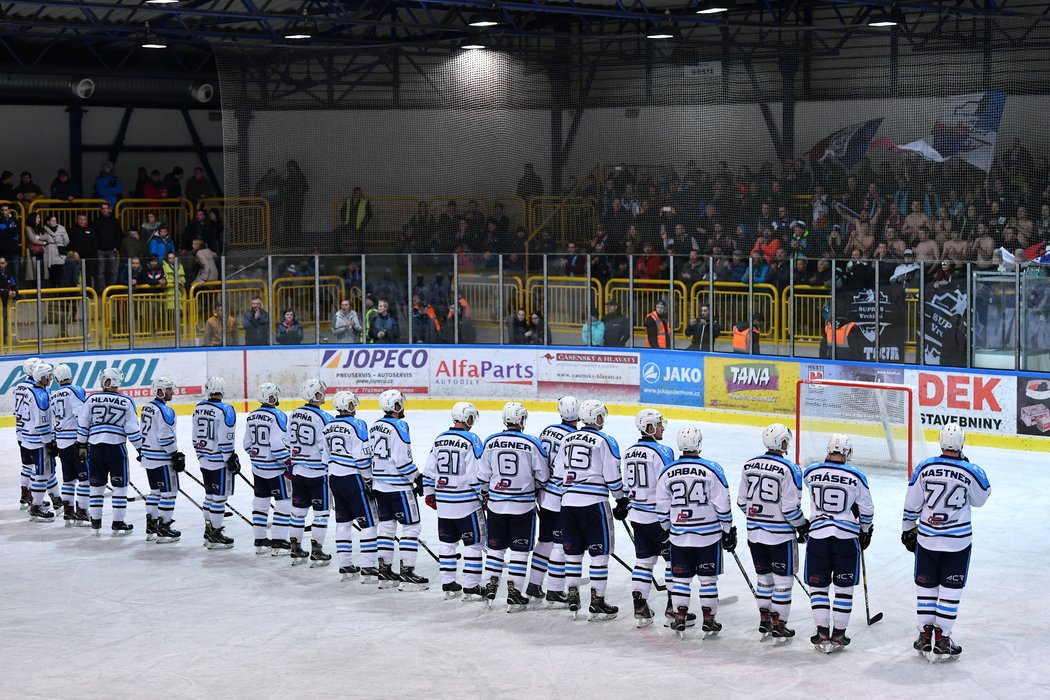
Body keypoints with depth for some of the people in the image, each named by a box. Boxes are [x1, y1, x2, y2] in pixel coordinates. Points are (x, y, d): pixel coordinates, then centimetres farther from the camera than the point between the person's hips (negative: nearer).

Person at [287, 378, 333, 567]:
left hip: (297, 472, 7)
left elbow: (289, 443, 12)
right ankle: (316, 553, 5)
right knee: (321, 512, 3)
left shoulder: (294, 415, 4)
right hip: (318, 472, -7)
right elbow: (328, 447, -16)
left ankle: (296, 550, 20)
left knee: (298, 510, 14)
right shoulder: (323, 418, -16)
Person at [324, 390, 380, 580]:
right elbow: (362, 457, -17)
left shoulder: (328, 428, 9)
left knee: (343, 522, 14)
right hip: (353, 479, -7)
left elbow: (324, 456, 15)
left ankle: (345, 565, 15)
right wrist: (369, 481, -10)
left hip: (334, 479, 7)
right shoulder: (357, 425, -14)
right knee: (368, 522, -1)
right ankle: (368, 567, -4)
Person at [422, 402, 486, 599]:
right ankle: (471, 587, 1)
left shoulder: (439, 439, 7)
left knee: (447, 542, 15)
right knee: (474, 543, 2)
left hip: (443, 502, 6)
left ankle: (448, 584, 20)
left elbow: (428, 471, 12)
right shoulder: (471, 440, -13)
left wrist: (429, 494, 22)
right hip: (466, 502, -6)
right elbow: (476, 475, -17)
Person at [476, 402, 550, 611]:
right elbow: (543, 476, -5)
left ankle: (490, 586, 19)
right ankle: (514, 594, 1)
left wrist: (486, 496, 21)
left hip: (496, 504, 3)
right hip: (523, 505, -3)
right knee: (520, 550, 3)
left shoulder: (490, 443, -2)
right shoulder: (531, 444, -11)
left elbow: (483, 476, 5)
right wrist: (535, 487, 16)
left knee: (496, 546, 16)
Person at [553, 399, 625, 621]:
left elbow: (558, 474, 14)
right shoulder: (605, 441, -7)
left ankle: (572, 598, 15)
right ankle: (597, 602, 3)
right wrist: (621, 499, 7)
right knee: (600, 552, 2)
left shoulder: (567, 439, 11)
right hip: (593, 503, -6)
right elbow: (612, 476, -8)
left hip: (568, 502, 6)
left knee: (573, 551, 14)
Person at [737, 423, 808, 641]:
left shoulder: (750, 465, 2)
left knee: (763, 576, 19)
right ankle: (778, 625, 8)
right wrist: (802, 526, -2)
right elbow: (790, 507, -18)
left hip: (754, 532, 6)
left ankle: (764, 620, 25)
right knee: (783, 579, 6)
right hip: (780, 534, -6)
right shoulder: (789, 469, -17)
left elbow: (742, 501, 7)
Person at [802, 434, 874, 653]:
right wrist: (865, 530, 22)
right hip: (846, 536, -1)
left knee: (818, 586, 10)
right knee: (844, 587, 10)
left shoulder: (810, 473, -4)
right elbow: (866, 509, 5)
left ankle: (822, 634, 8)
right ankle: (838, 635, 11)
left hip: (818, 536, 1)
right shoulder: (856, 476, -6)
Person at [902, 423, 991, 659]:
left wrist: (908, 529, 12)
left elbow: (912, 504, -1)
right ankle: (942, 639, 7)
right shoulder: (971, 471, -12)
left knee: (926, 586, 14)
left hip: (927, 538, 2)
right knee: (951, 589, 6)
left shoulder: (925, 467, -7)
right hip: (958, 540, -2)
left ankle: (925, 635, 17)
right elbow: (980, 499, 6)